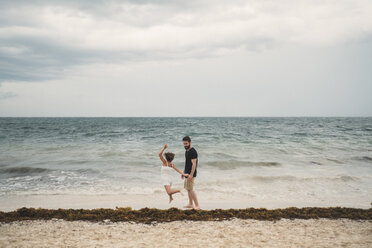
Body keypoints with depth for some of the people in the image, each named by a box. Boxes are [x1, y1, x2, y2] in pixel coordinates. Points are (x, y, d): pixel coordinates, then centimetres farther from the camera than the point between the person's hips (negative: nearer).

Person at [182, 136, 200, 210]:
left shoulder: (193, 152, -18)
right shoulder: (187, 151, 13)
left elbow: (194, 164, -22)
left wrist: (191, 174, -26)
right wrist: (184, 172, 24)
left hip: (191, 173, -10)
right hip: (187, 173, 10)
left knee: (190, 189, -11)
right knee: (188, 188, 13)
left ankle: (197, 205, -7)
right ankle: (191, 204, 22)